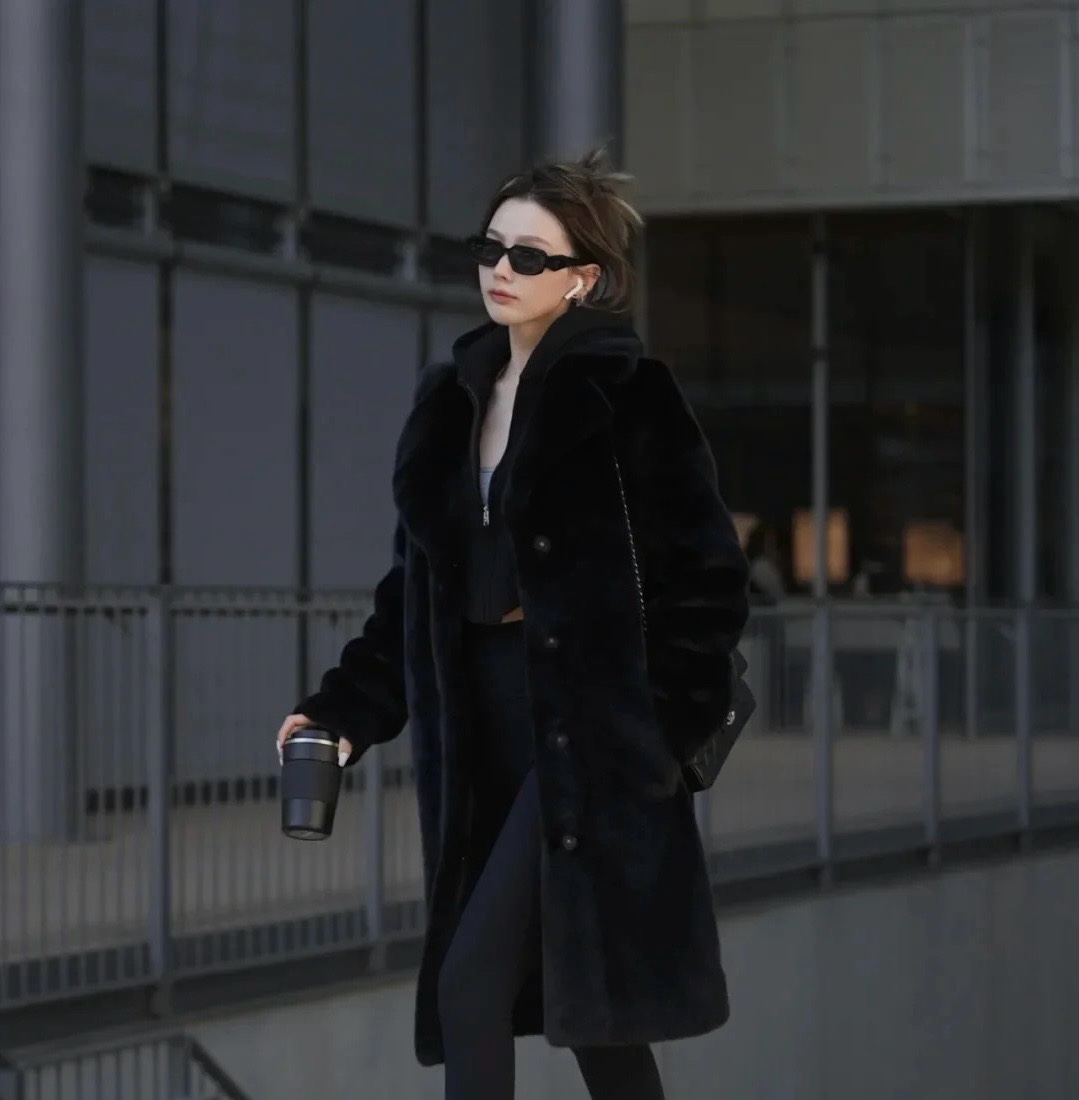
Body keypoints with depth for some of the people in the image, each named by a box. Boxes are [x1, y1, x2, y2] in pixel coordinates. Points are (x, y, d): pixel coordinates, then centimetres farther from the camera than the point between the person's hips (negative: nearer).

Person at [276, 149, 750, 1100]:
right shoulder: (453, 398, 13)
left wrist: (662, 725, -14)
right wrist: (348, 709, 7)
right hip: (482, 722, 7)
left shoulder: (629, 397, -8)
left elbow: (706, 574, -9)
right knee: (584, 998, 13)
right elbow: (418, 583, 16)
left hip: (589, 732, -7)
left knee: (471, 985, -12)